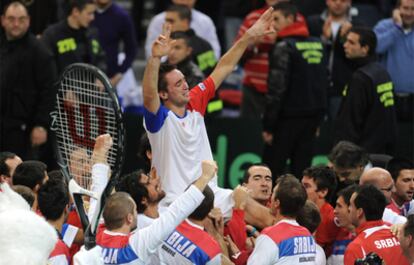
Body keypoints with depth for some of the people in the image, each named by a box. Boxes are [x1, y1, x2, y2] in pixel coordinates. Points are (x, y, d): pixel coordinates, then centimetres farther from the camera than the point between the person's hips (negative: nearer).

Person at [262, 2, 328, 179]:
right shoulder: (317, 45, 11)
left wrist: (268, 126, -13)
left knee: (272, 166, -2)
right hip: (313, 115, 7)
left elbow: (277, 88, -16)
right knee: (301, 168, 8)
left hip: (289, 117, -7)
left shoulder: (284, 47, -12)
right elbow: (324, 82, 16)